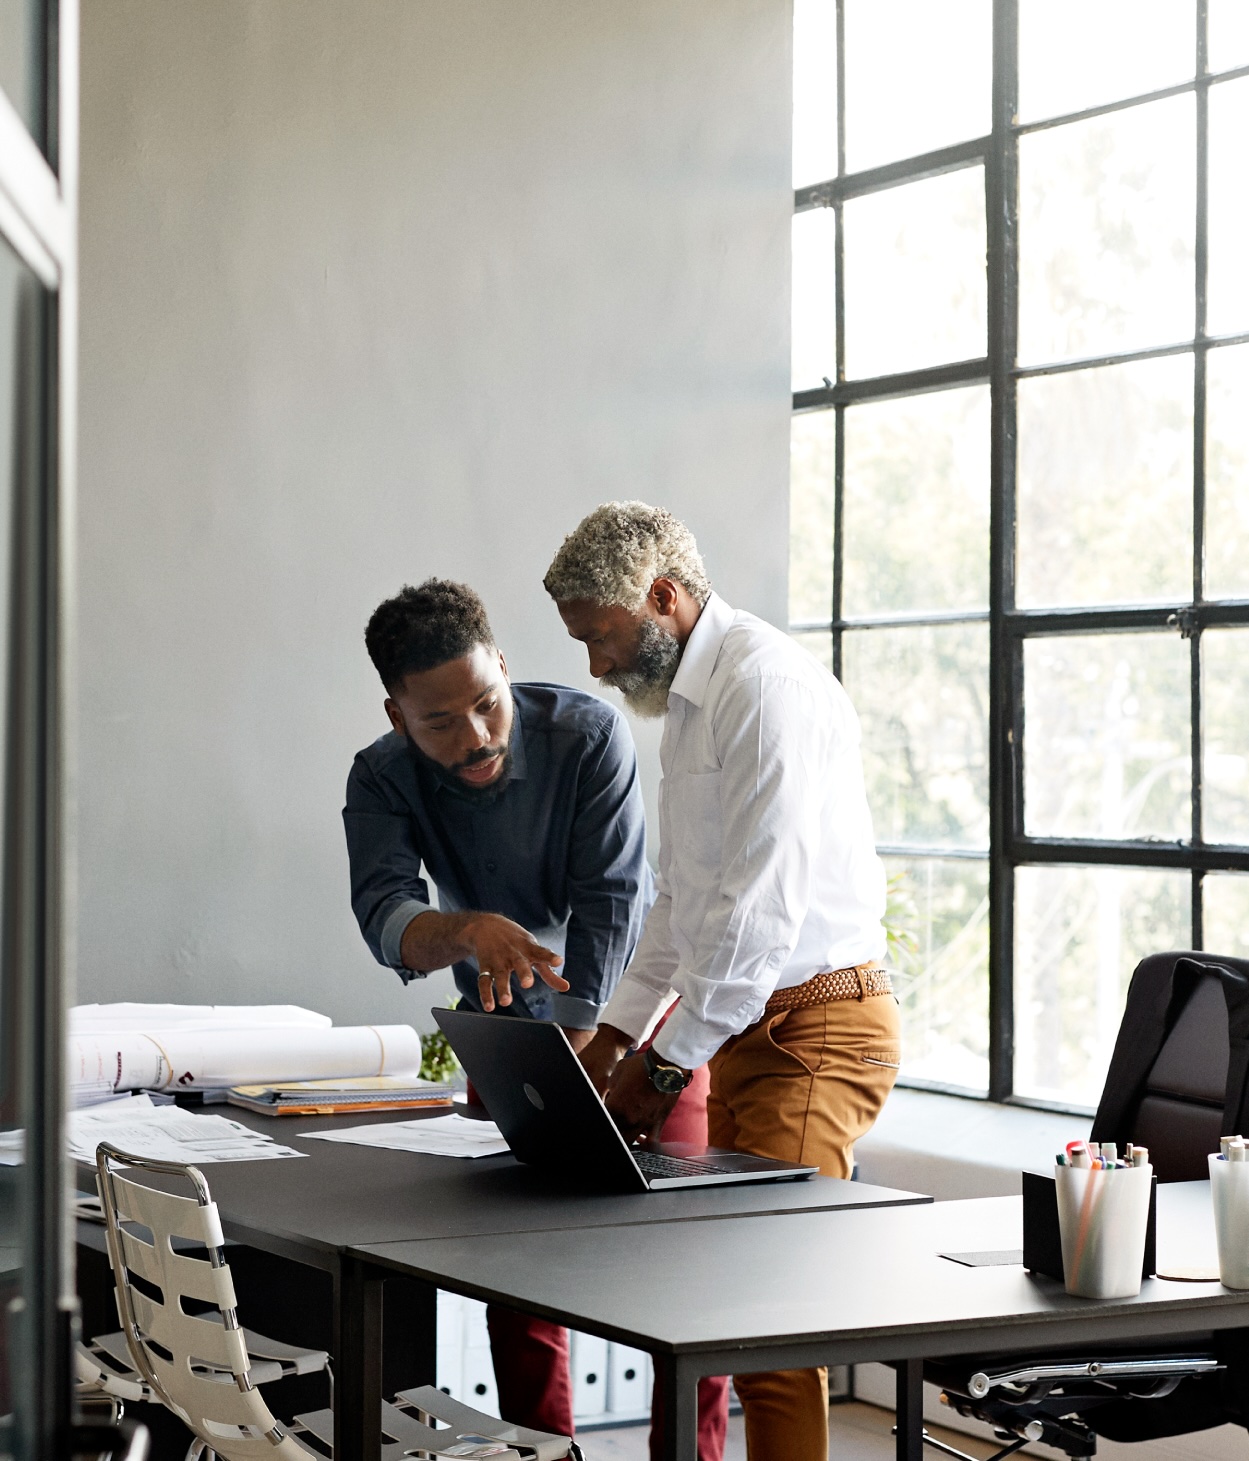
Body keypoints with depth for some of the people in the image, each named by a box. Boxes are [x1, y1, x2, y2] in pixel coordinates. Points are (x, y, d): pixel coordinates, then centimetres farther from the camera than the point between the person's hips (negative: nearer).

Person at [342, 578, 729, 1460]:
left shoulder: (589, 735, -23)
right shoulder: (383, 780, -16)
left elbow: (609, 905, -26)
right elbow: (386, 917, -31)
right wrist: (469, 931, -53)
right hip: (508, 1024, 3)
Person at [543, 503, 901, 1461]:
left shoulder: (764, 682, -15)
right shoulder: (688, 696, 17)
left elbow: (762, 904, -21)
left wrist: (669, 1060, -17)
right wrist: (617, 1034, 16)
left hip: (817, 1030, -9)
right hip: (752, 1028, 9)